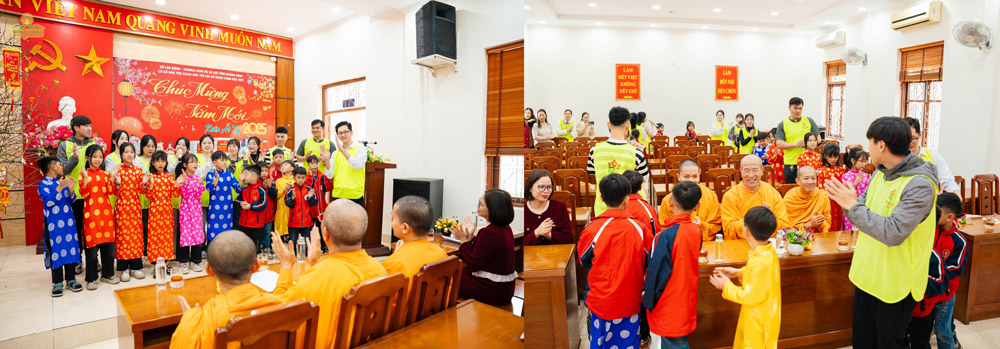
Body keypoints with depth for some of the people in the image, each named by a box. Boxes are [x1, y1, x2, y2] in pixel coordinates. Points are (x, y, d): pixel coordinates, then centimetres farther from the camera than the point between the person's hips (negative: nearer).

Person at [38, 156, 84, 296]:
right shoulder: (43, 184, -3)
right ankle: (57, 282, 8)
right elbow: (48, 202, -16)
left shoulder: (63, 181, 11)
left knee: (71, 248, 5)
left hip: (68, 222, 4)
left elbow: (72, 200, 7)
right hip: (54, 224, -4)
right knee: (56, 250, -1)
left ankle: (71, 279, 13)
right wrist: (60, 188, -26)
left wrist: (70, 189, -11)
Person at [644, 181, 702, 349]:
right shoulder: (697, 231, -4)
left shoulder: (665, 236, -25)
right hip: (688, 303, 7)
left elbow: (656, 273, -19)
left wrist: (648, 301, -5)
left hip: (669, 309, -7)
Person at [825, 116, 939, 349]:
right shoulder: (880, 173, 2)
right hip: (866, 276, 7)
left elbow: (893, 233, -32)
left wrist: (853, 205, -28)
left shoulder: (920, 184, -22)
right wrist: (844, 200, -12)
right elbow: (861, 216, 6)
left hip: (895, 284, -7)